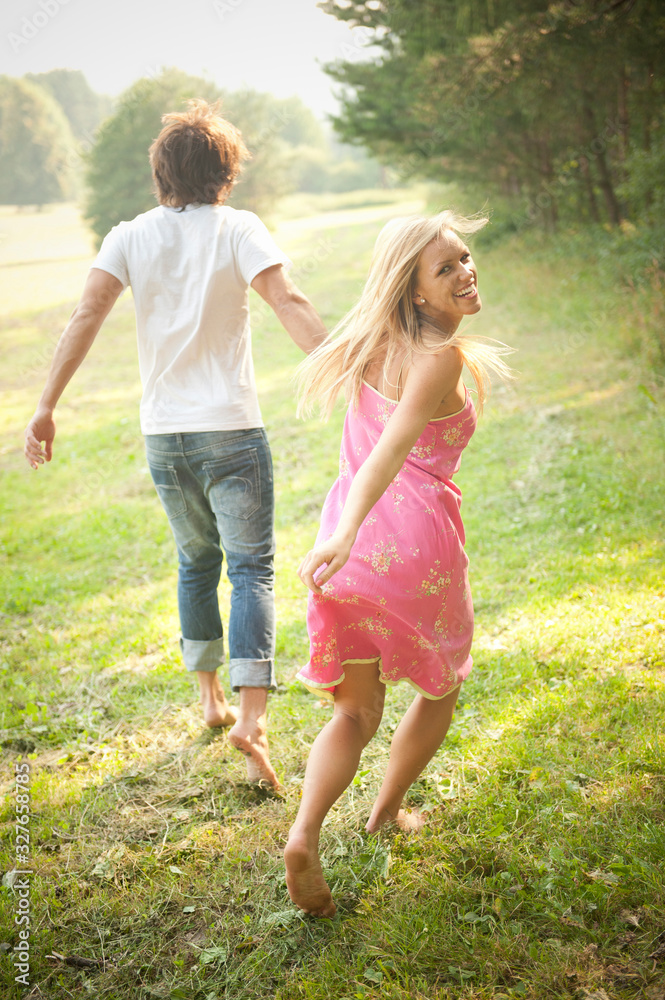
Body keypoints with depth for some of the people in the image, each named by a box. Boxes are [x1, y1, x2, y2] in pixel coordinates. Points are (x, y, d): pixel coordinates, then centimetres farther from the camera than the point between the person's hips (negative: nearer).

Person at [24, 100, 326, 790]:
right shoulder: (238, 228, -3)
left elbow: (86, 315, -7)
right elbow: (290, 305, -16)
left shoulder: (130, 236, 4)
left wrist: (46, 407, -9)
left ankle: (210, 698, 31)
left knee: (196, 563, 20)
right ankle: (251, 715, -14)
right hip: (231, 429, -3)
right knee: (251, 568, 0)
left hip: (163, 434, 4)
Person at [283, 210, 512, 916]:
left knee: (357, 711, 14)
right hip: (415, 539, -6)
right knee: (441, 686, 23)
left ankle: (303, 836, -7)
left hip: (355, 540, 6)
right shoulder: (441, 357, -13)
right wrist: (347, 533, -36)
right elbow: (391, 449, -27)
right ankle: (386, 813, 38)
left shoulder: (376, 342, 11)